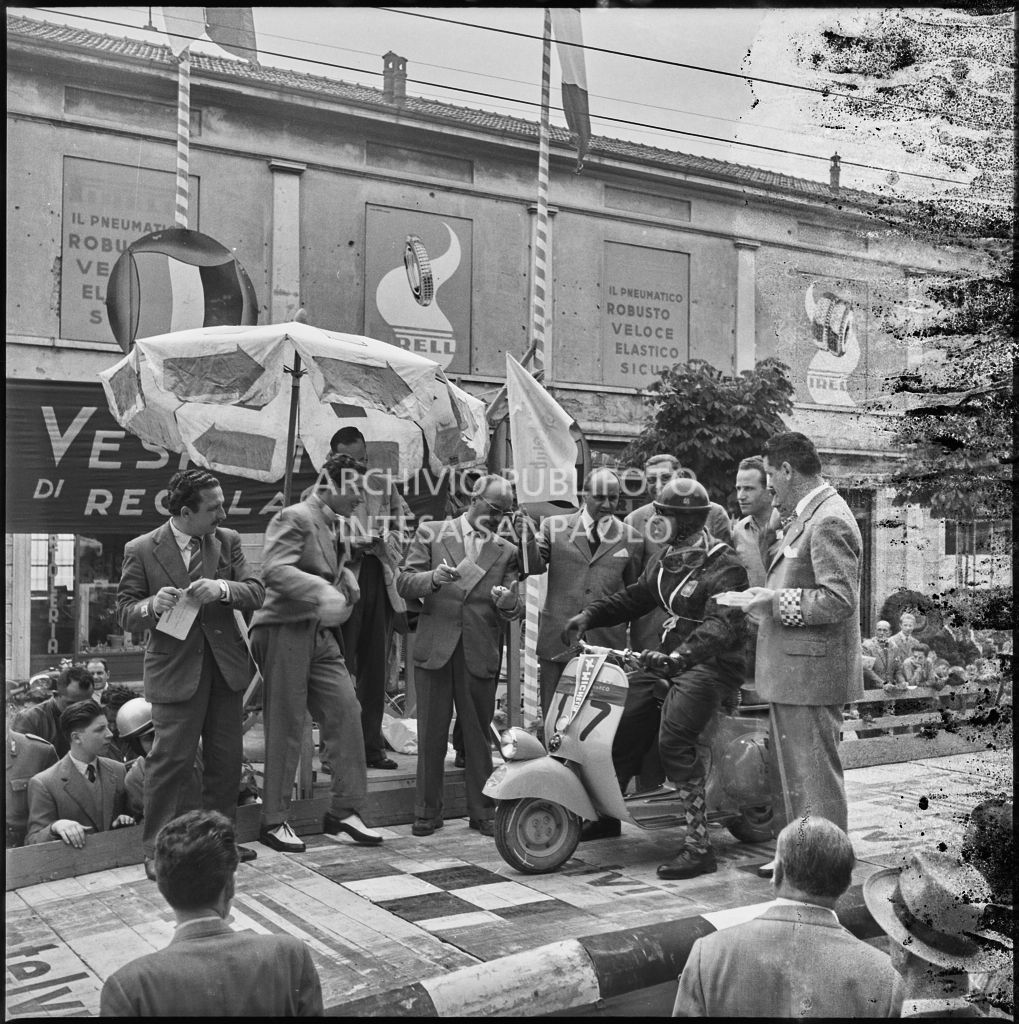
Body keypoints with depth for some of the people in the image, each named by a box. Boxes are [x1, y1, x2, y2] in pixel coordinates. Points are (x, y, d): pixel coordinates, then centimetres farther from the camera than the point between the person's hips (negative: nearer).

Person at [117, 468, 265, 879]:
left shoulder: (227, 541, 4)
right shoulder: (141, 550, -5)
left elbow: (256, 592, -2)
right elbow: (125, 613, -2)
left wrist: (222, 589, -22)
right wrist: (153, 605, -24)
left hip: (225, 664, 4)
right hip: (176, 669, -4)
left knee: (227, 758, 11)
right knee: (171, 758, -4)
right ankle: (155, 851, 10)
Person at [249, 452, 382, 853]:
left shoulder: (329, 524, 20)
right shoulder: (294, 518, -10)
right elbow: (274, 569, -24)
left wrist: (344, 578, 7)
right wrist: (322, 591, -36)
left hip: (320, 635, 9)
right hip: (286, 630, -9)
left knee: (345, 712, 3)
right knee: (286, 726, -2)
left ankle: (344, 809, 13)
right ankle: (273, 821, 11)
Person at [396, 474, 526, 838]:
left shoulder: (506, 551, 11)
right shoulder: (431, 533, 7)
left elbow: (515, 611, 6)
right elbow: (404, 583, 0)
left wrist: (510, 603, -18)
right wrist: (433, 578, -20)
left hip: (481, 654, 1)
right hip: (435, 647, -1)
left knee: (479, 736, 7)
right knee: (431, 734, 4)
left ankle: (482, 812, 18)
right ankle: (427, 812, 16)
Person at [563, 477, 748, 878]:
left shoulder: (723, 566, -16)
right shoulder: (666, 560, 12)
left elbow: (721, 626, -29)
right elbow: (635, 597, 19)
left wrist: (678, 657, -45)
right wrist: (590, 615, 4)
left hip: (711, 663, -9)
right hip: (672, 655, 9)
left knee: (673, 740, -26)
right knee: (625, 727, 5)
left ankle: (699, 846, -20)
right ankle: (607, 814, 26)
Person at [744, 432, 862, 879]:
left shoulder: (829, 520, -18)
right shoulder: (806, 516, 14)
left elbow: (839, 600, -24)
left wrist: (777, 603, -20)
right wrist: (767, 597, 9)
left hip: (811, 674, -11)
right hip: (790, 673, 11)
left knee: (814, 775, 0)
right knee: (786, 771, 19)